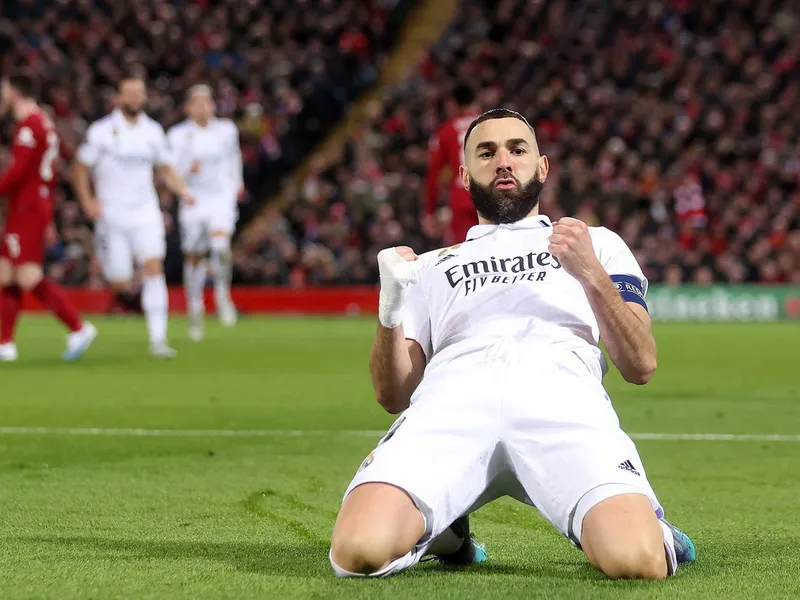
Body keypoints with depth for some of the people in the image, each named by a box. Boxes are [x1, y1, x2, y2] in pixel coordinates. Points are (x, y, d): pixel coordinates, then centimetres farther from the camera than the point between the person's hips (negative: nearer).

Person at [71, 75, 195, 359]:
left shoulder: (153, 131, 6)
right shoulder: (102, 131, -4)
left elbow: (165, 168, 17)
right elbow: (79, 168, 2)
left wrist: (183, 190, -1)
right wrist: (87, 201, -9)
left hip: (145, 213, 2)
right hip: (111, 216, -2)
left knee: (154, 270, -15)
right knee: (120, 285, -2)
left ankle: (158, 339, -14)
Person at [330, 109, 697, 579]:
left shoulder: (598, 244, 34)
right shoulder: (433, 266, 38)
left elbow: (641, 365, 18)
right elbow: (394, 395, 25)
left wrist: (592, 275, 3)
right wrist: (391, 313, 6)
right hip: (453, 394, 2)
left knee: (637, 561, -34)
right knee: (360, 550, -30)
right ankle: (442, 532, 4)